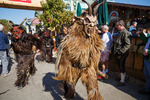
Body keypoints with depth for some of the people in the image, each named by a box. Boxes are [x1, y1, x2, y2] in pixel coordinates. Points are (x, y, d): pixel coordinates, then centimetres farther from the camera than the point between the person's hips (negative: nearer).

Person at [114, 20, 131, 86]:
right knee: (120, 66, 19)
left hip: (122, 53, -9)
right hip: (119, 53, 10)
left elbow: (128, 44, -24)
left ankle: (122, 82, 12)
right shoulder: (120, 32, 15)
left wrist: (121, 51, -22)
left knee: (122, 67, -1)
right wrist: (116, 50, 16)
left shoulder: (125, 33, -17)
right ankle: (121, 78, 35)